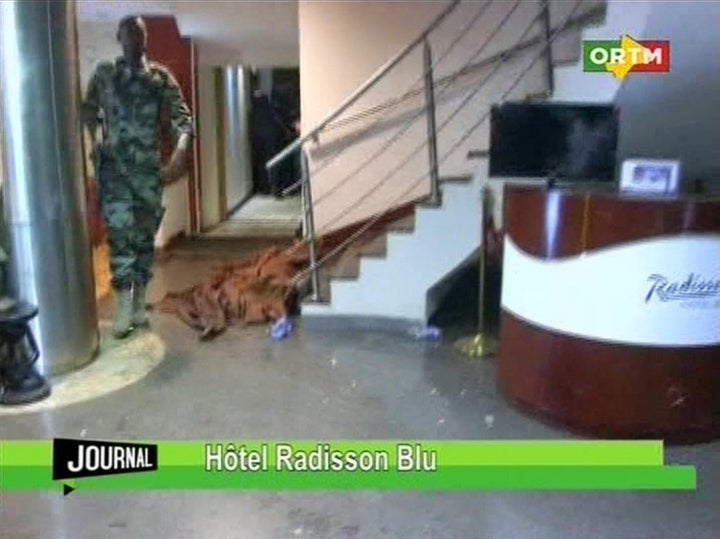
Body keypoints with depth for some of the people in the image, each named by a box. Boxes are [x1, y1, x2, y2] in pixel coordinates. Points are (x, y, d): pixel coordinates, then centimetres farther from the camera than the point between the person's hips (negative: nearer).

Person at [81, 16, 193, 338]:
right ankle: (124, 309, -5)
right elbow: (88, 114, 13)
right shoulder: (103, 74, 7)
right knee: (120, 233, -11)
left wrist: (180, 153, -21)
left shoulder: (161, 76, 5)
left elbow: (182, 117, -3)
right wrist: (92, 146, -4)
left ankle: (139, 304, 20)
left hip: (149, 168, 2)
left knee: (145, 236, 7)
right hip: (113, 167, -1)